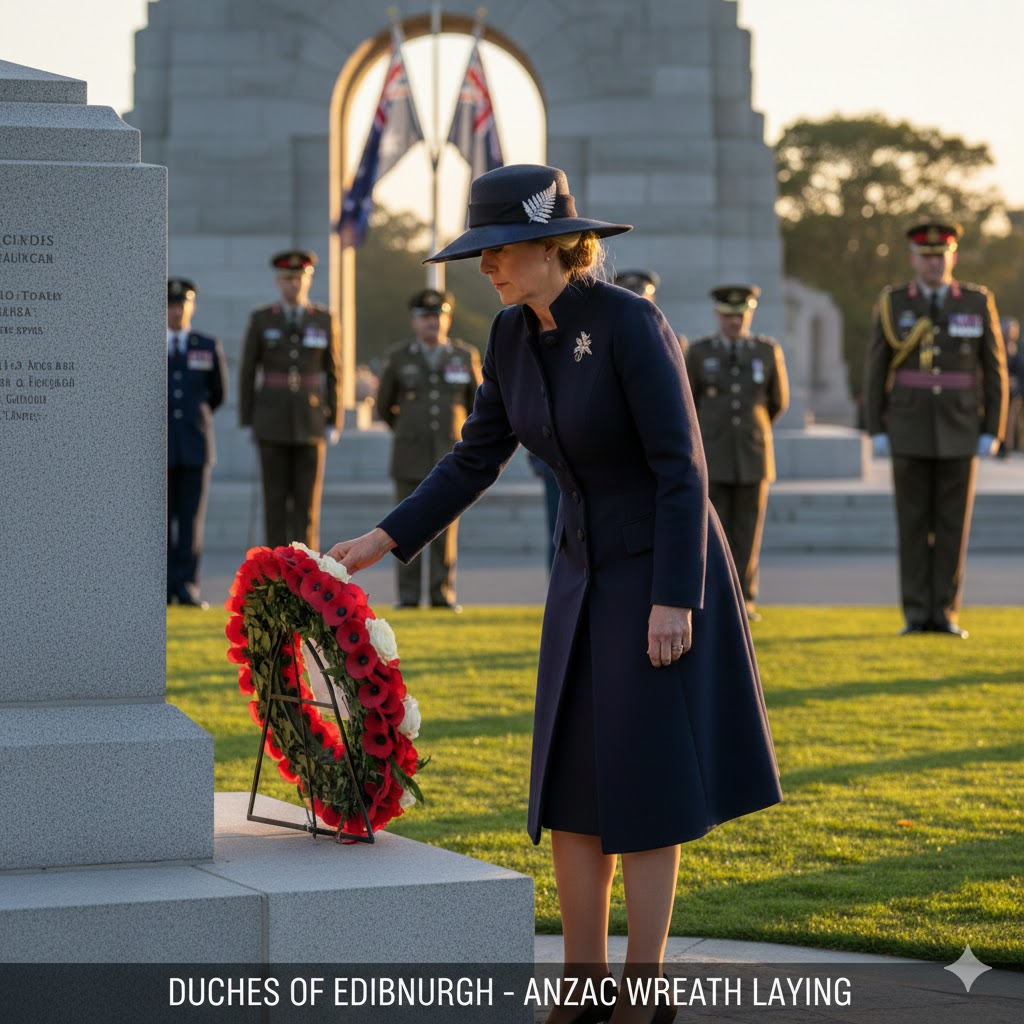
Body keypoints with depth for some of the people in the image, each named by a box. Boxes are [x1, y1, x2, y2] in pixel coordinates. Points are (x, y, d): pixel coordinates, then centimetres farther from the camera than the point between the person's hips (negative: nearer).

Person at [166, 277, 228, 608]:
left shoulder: (208, 347, 7)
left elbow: (219, 391, 19)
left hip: (195, 444, 1)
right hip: (158, 445, -1)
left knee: (191, 518, -2)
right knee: (161, 519, 0)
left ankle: (187, 586, -1)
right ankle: (165, 586, 4)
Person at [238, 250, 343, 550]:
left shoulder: (325, 320, 2)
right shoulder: (260, 320, 0)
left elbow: (333, 374, 4)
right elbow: (248, 373, 3)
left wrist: (334, 424, -1)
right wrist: (247, 423, -1)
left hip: (311, 424, 0)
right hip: (272, 422, 0)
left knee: (308, 502, -2)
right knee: (275, 501, 1)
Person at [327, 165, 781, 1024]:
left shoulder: (632, 323, -21)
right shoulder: (513, 335, 2)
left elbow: (682, 468, -21)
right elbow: (477, 461, 8)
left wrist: (674, 600, -24)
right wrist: (385, 540, -1)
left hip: (666, 569, -7)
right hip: (588, 573, 7)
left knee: (641, 783, -6)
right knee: (569, 780, 5)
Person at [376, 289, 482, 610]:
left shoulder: (465, 356, 2)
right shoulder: (398, 358, -1)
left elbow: (476, 402, 16)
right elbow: (384, 405, 13)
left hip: (449, 456, 1)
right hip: (410, 457, 0)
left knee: (445, 526, -1)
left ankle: (443, 593, 5)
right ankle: (408, 595, 5)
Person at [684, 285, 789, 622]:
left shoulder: (769, 351, 1)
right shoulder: (699, 353, -1)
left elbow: (779, 401, 14)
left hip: (753, 456, 1)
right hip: (712, 457, -1)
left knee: (747, 532, 3)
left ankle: (744, 600, 10)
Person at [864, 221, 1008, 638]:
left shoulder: (979, 302, 0)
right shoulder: (892, 304, -1)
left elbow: (994, 371, 2)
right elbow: (876, 372, 2)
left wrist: (992, 432, -4)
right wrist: (876, 432, -4)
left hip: (960, 433, 0)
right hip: (910, 432, 0)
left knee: (952, 524, 1)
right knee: (913, 524, 1)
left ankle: (945, 614, 7)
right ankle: (917, 615, 6)